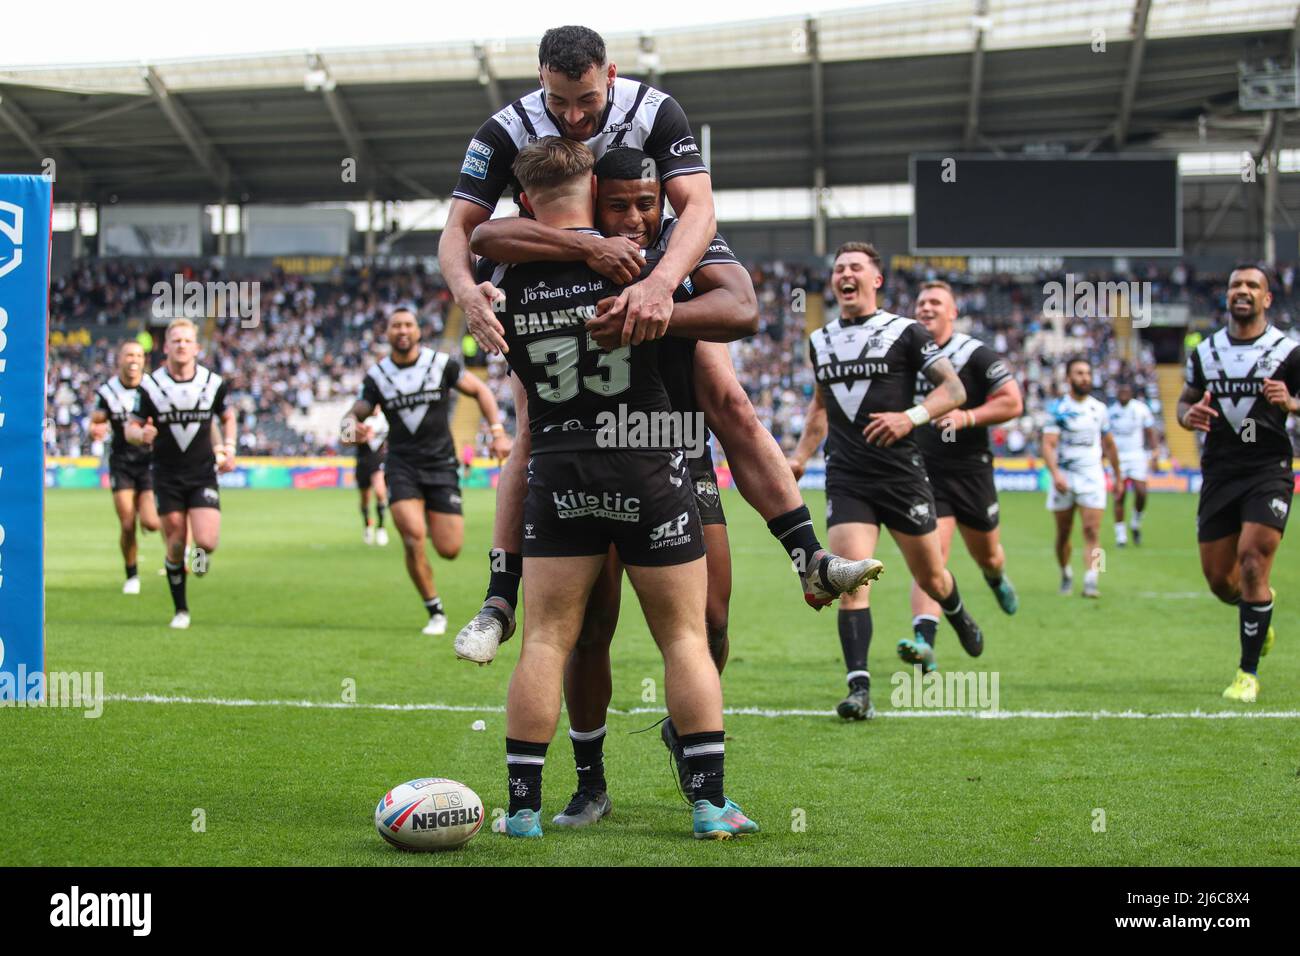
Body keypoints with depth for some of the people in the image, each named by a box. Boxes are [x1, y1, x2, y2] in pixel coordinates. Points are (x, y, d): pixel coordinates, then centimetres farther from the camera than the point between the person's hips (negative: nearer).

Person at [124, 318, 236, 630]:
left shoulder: (214, 382, -1)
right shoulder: (150, 385, -6)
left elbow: (227, 416, 16)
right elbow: (130, 428, -1)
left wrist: (229, 447, 1)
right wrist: (141, 434, -24)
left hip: (203, 475, 0)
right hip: (167, 478, 0)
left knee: (206, 542, -15)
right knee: (176, 546, 0)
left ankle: (201, 553, 24)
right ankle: (181, 610, 18)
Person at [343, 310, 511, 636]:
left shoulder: (441, 364, -1)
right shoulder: (377, 375, 2)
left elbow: (480, 390, 8)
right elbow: (354, 415, 4)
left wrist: (498, 432, -2)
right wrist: (352, 427, -22)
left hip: (441, 465, 0)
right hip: (401, 466, 0)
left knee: (450, 550, -6)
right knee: (413, 541, -18)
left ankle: (432, 521, 32)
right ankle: (435, 612, 1)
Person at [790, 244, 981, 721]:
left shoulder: (905, 332, -2)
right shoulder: (820, 341, 12)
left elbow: (954, 389, -5)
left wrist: (911, 417, -20)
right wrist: (800, 456, 19)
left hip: (901, 473, -2)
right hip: (846, 480, 2)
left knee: (930, 577, 10)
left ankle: (960, 617, 46)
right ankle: (859, 689, -17)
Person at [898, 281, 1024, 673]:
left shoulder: (976, 354, -7)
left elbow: (1012, 403, -11)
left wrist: (966, 417, -21)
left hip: (970, 470, -1)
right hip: (923, 472, 1)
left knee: (987, 555, 18)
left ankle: (996, 579, 56)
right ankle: (924, 641, -28)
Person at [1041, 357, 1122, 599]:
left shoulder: (1099, 409, 7)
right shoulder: (1058, 409, -5)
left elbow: (1109, 445, 18)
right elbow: (1048, 445, -14)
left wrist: (1117, 476, 19)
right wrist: (1055, 474, -28)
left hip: (1092, 477, 1)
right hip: (1064, 477, -1)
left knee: (1092, 531, -12)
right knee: (1063, 533, 9)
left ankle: (1091, 581, -19)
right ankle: (1066, 575, 30)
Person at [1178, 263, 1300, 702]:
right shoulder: (1205, 352, 9)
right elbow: (1184, 401, 19)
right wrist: (1188, 415, -4)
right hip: (1219, 472, 4)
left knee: (1252, 565, -16)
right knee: (1218, 578, 6)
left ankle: (1248, 673, -4)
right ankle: (1260, 608, 43)